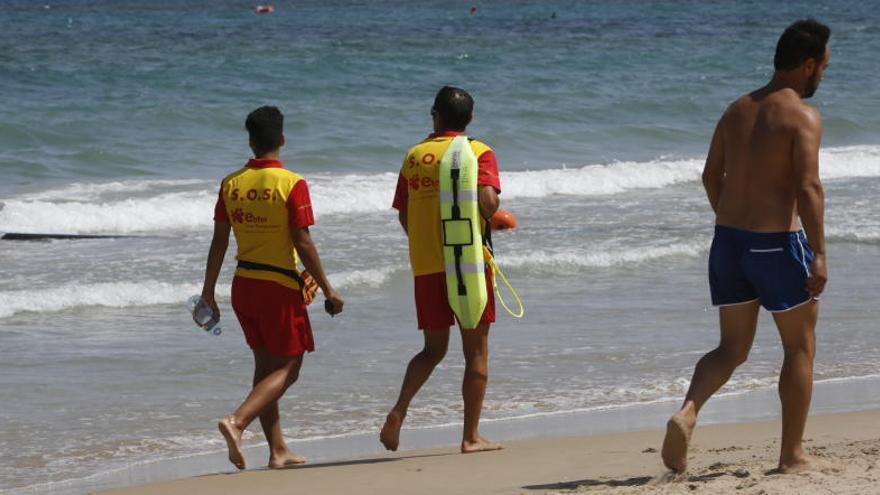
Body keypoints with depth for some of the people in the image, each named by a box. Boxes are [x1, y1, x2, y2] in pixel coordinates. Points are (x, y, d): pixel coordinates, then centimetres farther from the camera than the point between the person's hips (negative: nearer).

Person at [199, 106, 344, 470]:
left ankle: (278, 451, 15)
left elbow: (219, 242, 5)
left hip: (243, 285, 6)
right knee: (287, 368, 2)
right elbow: (303, 243, -14)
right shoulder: (292, 184, -13)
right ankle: (237, 421, -19)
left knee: (266, 365, 14)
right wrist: (328, 290, -6)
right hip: (280, 287, -6)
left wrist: (208, 292, 12)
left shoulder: (231, 184, 2)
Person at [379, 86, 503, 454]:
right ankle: (471, 436, 5)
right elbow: (487, 200, -19)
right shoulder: (479, 153, -3)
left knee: (433, 349, 15)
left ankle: (400, 410, -7)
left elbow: (404, 214, 9)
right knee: (476, 351, 5)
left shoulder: (414, 156, 8)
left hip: (425, 265, 4)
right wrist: (495, 218, 2)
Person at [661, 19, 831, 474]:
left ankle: (686, 413, -14)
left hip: (728, 241, 6)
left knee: (732, 349, 13)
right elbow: (807, 187, -21)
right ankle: (792, 455, 12)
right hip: (777, 244, -6)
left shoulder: (736, 111, 11)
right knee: (800, 348, 10)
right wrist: (818, 254, -21)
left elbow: (711, 177, 17)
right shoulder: (802, 116, -11)